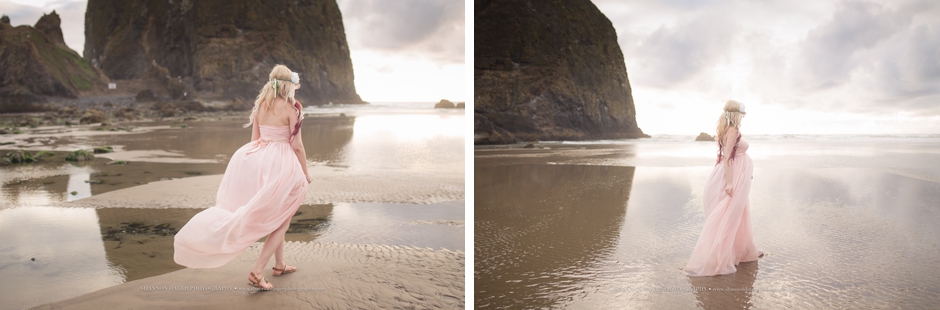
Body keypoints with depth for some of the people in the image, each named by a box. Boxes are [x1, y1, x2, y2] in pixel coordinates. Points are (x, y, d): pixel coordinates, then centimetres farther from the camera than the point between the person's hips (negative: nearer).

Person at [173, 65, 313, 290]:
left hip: (257, 161, 7)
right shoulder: (290, 108, -11)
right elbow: (297, 145, -10)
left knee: (275, 218, 23)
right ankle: (257, 273, 0)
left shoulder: (260, 105, 7)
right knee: (280, 222, 6)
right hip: (280, 165, -7)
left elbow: (255, 140, 11)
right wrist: (305, 173, 1)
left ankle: (279, 265, 27)